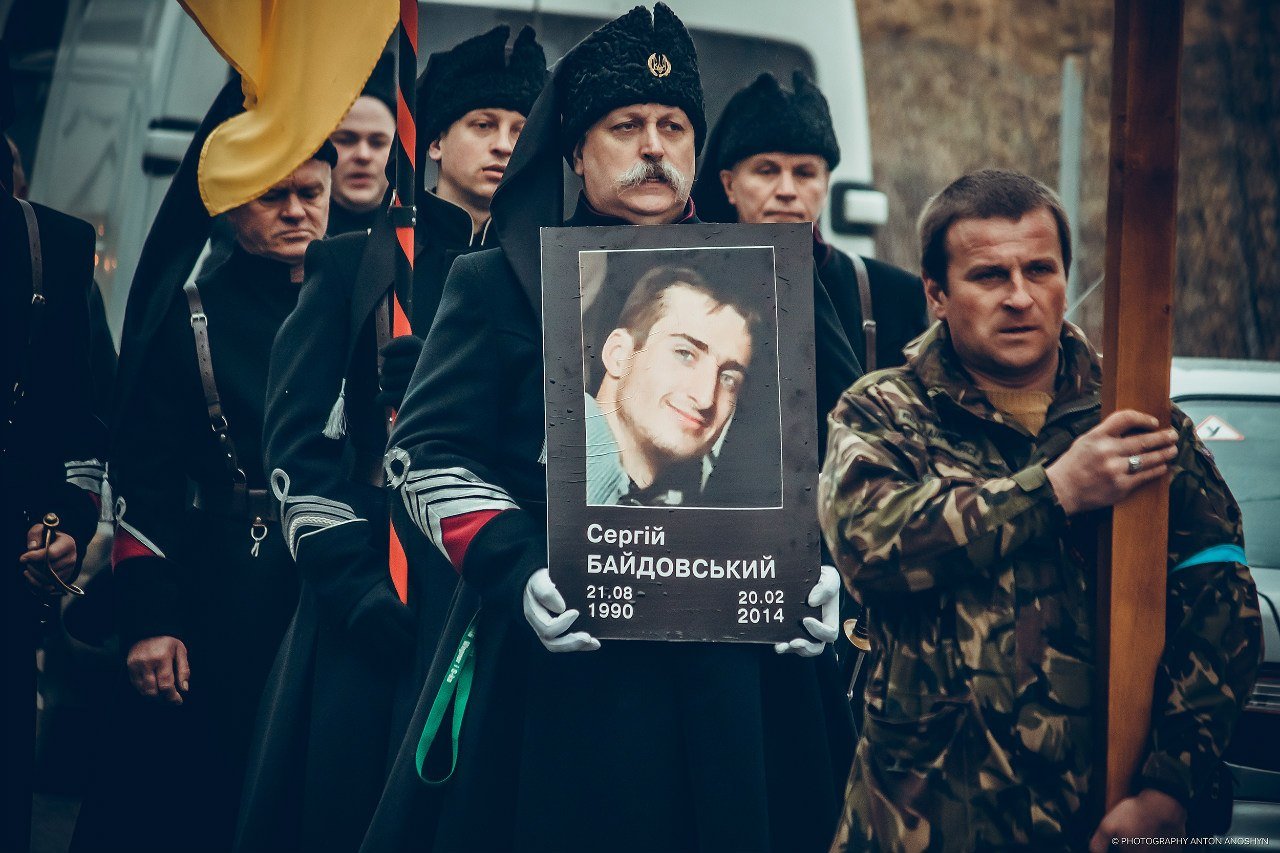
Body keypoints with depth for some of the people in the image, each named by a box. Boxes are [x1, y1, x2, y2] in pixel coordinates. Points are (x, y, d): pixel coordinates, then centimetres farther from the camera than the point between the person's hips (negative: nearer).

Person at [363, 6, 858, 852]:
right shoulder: (501, 283, 8)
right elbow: (427, 453, 2)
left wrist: (832, 568, -2)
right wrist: (515, 571, -13)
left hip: (741, 677, 2)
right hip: (559, 672, -2)